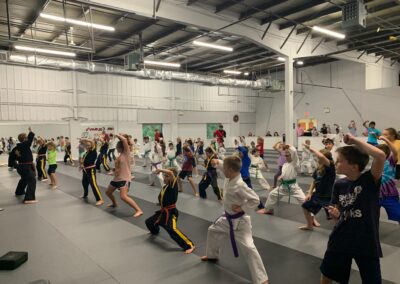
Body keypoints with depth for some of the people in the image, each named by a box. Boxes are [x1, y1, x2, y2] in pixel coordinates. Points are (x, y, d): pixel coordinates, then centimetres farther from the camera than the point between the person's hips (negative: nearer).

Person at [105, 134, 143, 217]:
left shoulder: (127, 153, -15)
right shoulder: (120, 155, 9)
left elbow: (124, 140, -26)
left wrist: (119, 136, -12)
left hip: (124, 178, -9)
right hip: (117, 178, 9)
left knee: (123, 196, -25)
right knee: (108, 192, 24)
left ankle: (139, 210, -21)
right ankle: (114, 204, 54)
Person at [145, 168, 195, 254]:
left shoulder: (173, 185, -15)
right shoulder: (165, 187, 9)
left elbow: (171, 173, -33)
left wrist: (161, 170, -24)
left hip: (171, 212, -9)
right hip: (163, 212, 9)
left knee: (172, 229, -29)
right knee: (149, 222, 22)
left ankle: (189, 246, -23)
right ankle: (155, 231, 59)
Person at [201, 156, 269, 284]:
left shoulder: (240, 185, -32)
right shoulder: (229, 178, -7)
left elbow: (255, 200, -28)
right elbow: (227, 165, 16)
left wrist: (241, 209, -26)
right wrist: (218, 162, 1)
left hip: (239, 221, -9)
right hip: (228, 218, 10)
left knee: (248, 247, -12)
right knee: (213, 231, 26)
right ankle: (212, 255, 51)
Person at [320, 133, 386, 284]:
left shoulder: (370, 180, -15)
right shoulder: (339, 184, -2)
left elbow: (381, 156, -34)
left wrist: (354, 140, -26)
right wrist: (335, 214, -15)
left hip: (366, 242, -4)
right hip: (341, 239, 4)